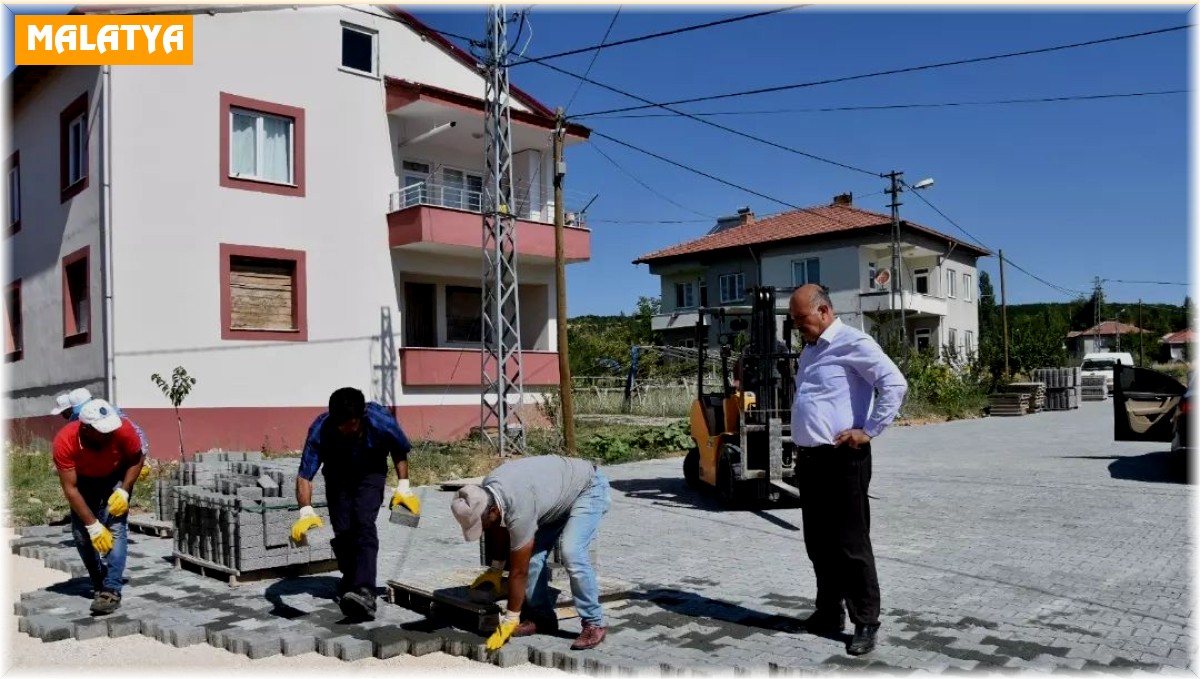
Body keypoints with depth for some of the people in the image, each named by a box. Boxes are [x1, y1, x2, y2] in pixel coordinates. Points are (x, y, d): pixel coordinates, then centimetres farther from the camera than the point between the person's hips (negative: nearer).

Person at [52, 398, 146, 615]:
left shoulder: (123, 429, -35)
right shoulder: (65, 441, -34)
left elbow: (136, 460, -14)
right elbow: (70, 488, -29)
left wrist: (124, 491, -27)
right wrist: (93, 525, -31)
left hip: (116, 478, -1)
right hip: (84, 482, 1)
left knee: (116, 527, -18)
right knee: (81, 533, -6)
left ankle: (112, 590, -21)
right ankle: (99, 584, 14)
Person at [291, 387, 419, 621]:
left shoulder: (381, 421, -33)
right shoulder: (320, 430, -34)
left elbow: (399, 451, -11)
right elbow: (304, 476, -30)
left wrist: (403, 487, -14)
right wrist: (306, 511, -44)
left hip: (370, 473, -2)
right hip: (337, 476, 2)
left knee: (364, 524, -22)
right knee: (342, 530, -4)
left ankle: (365, 593, -33)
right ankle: (350, 580, 24)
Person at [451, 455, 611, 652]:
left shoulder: (519, 510, -38)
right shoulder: (484, 492, -15)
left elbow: (518, 572, -28)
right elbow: (500, 529, 8)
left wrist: (509, 620, -20)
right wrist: (496, 568, 12)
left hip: (589, 487, -8)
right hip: (559, 493, 9)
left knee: (571, 555, -24)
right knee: (532, 555, -4)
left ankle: (594, 624, -12)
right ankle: (542, 618, 9)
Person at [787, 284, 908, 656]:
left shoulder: (853, 343, -11)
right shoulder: (809, 350, 18)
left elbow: (895, 384, -20)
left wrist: (868, 431, -17)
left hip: (841, 460, -9)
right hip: (809, 460, 9)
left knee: (850, 544, -2)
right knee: (818, 543, 14)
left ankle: (866, 623, 8)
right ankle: (829, 612, 27)